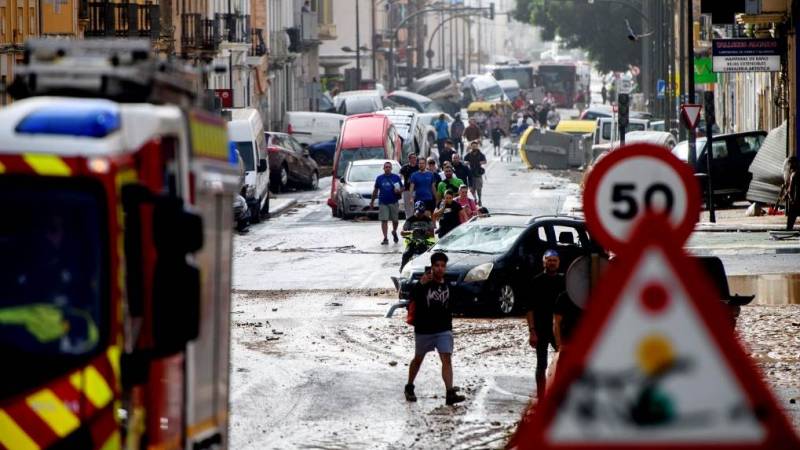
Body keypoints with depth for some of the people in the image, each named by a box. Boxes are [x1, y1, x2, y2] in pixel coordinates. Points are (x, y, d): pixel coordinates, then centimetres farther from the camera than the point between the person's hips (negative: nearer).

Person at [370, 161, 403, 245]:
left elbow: (402, 188, 8)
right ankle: (385, 238, -6)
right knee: (384, 220, -7)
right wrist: (372, 201, 13)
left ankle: (394, 232, 37)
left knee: (395, 220, 8)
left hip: (394, 202, 0)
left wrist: (399, 191, -15)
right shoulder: (379, 178, 8)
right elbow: (375, 190, 14)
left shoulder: (396, 177, 5)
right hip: (383, 203, 0)